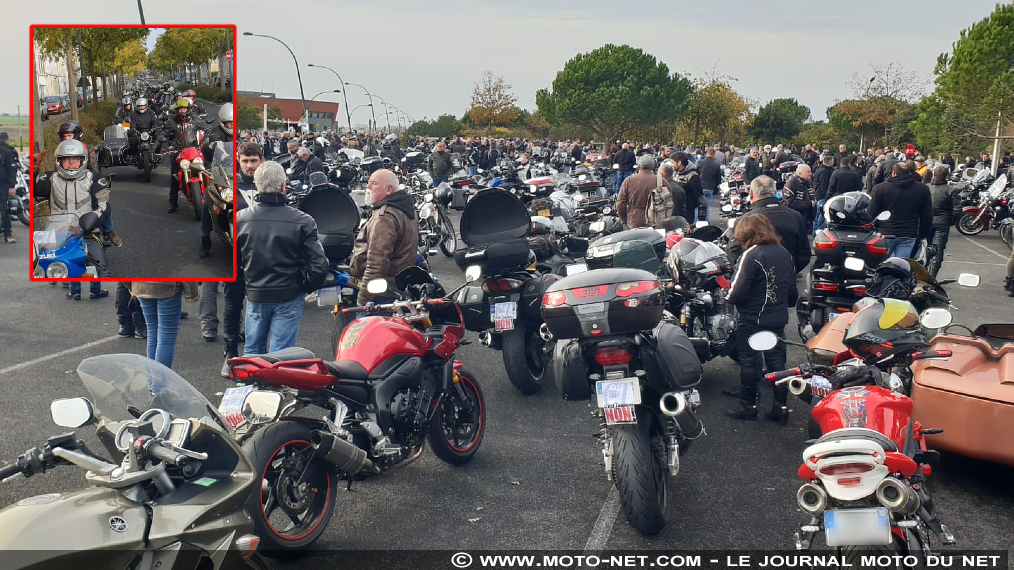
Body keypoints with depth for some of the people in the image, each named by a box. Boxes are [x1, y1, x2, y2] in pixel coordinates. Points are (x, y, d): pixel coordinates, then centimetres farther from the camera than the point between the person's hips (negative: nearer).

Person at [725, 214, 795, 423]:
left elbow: (737, 293, -21)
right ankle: (781, 407, 18)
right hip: (779, 318, 7)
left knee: (748, 362, 6)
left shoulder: (751, 255, -18)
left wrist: (731, 297, 0)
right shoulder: (784, 253, 5)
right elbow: (792, 290, 13)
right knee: (777, 360, 13)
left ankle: (748, 407, 15)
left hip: (752, 320, -7)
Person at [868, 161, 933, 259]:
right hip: (908, 236, 2)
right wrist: (924, 235, 16)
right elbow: (927, 217, 9)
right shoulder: (923, 189, 6)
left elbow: (871, 214, -2)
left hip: (884, 234, -2)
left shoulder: (880, 188, -3)